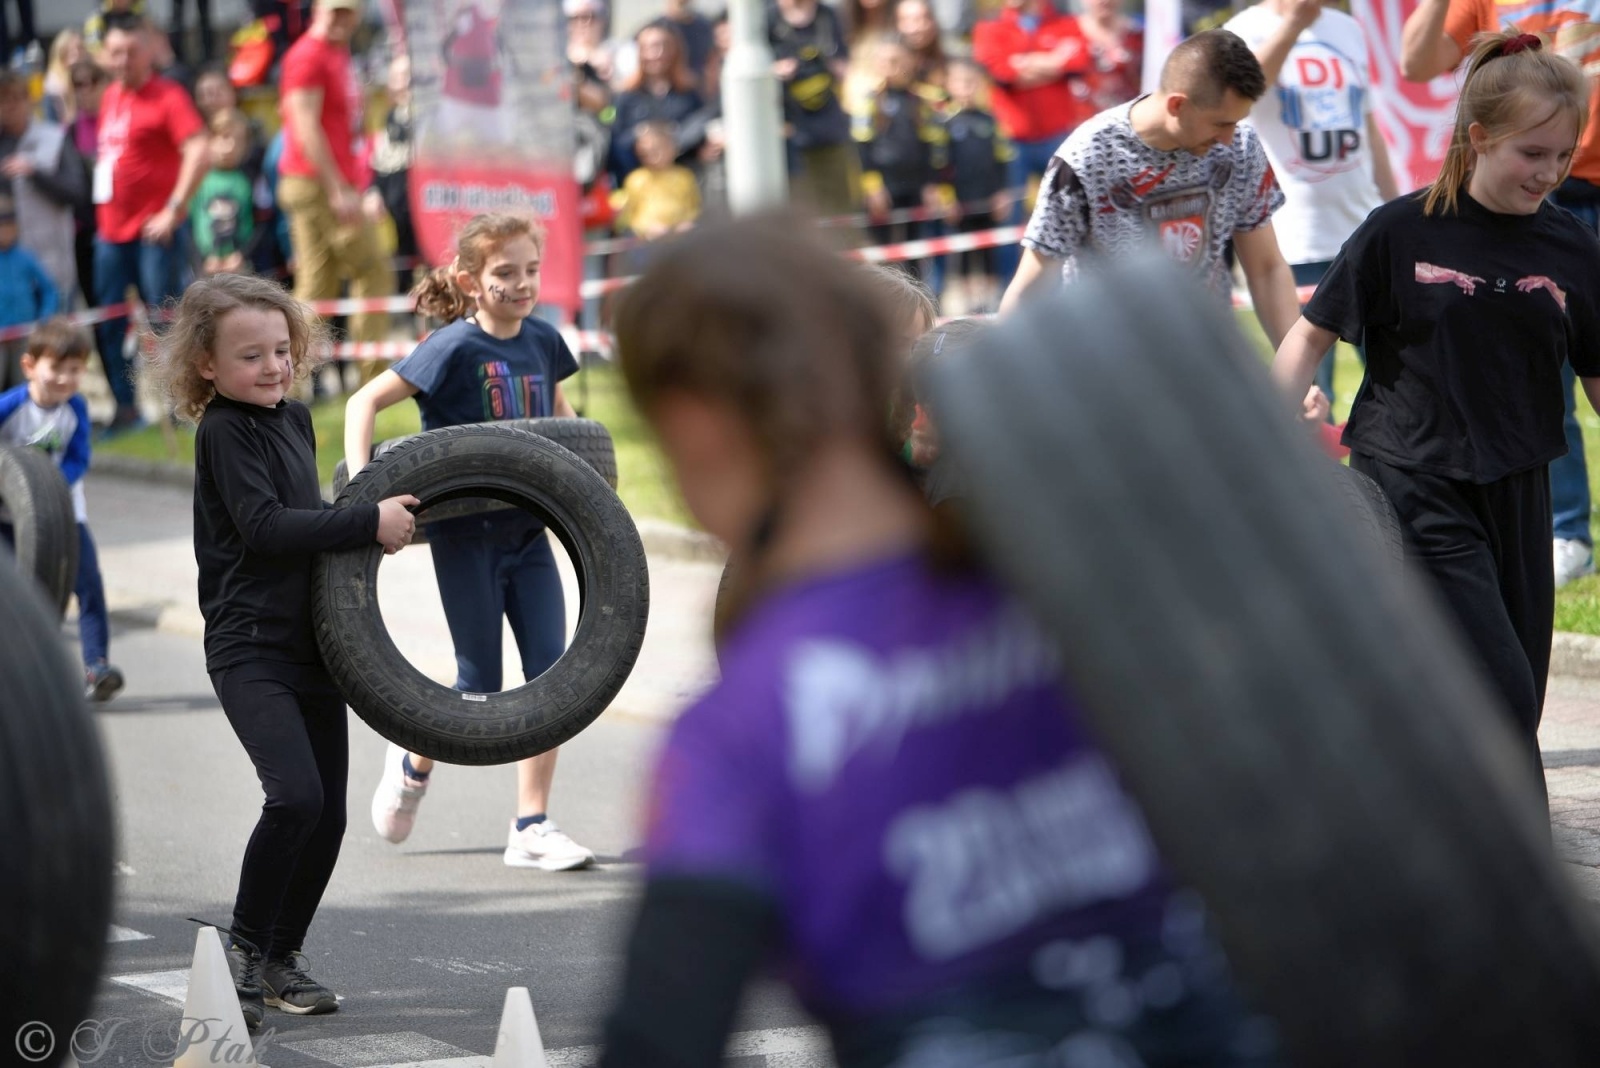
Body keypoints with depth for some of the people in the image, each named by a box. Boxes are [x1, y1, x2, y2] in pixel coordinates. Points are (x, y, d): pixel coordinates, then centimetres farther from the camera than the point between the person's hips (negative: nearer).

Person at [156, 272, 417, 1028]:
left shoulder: (295, 419, 13)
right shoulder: (224, 431, -10)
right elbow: (265, 526, -21)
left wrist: (376, 520, 10)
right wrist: (368, 522, -19)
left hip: (311, 644, 8)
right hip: (250, 647, -8)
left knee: (327, 812, 6)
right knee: (295, 795, -23)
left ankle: (281, 957, 21)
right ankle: (244, 947, -7)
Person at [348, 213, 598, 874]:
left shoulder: (542, 341, 3)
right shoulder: (455, 347, -13)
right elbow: (366, 402, -13)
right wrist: (359, 482, -26)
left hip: (527, 529, 5)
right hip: (465, 532, -5)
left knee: (552, 672, -3)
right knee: (481, 687, 0)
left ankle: (531, 830, 3)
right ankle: (415, 764, 30)